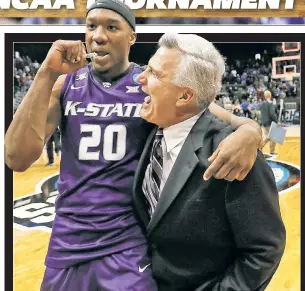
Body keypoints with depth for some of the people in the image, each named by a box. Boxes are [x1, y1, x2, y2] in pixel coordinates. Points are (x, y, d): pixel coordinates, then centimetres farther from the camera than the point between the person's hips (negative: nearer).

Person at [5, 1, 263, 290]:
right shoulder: (64, 85, 1)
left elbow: (230, 121, -6)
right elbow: (17, 159, -10)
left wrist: (248, 132, -30)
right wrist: (47, 74, -16)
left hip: (128, 246, -2)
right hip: (66, 244, 3)